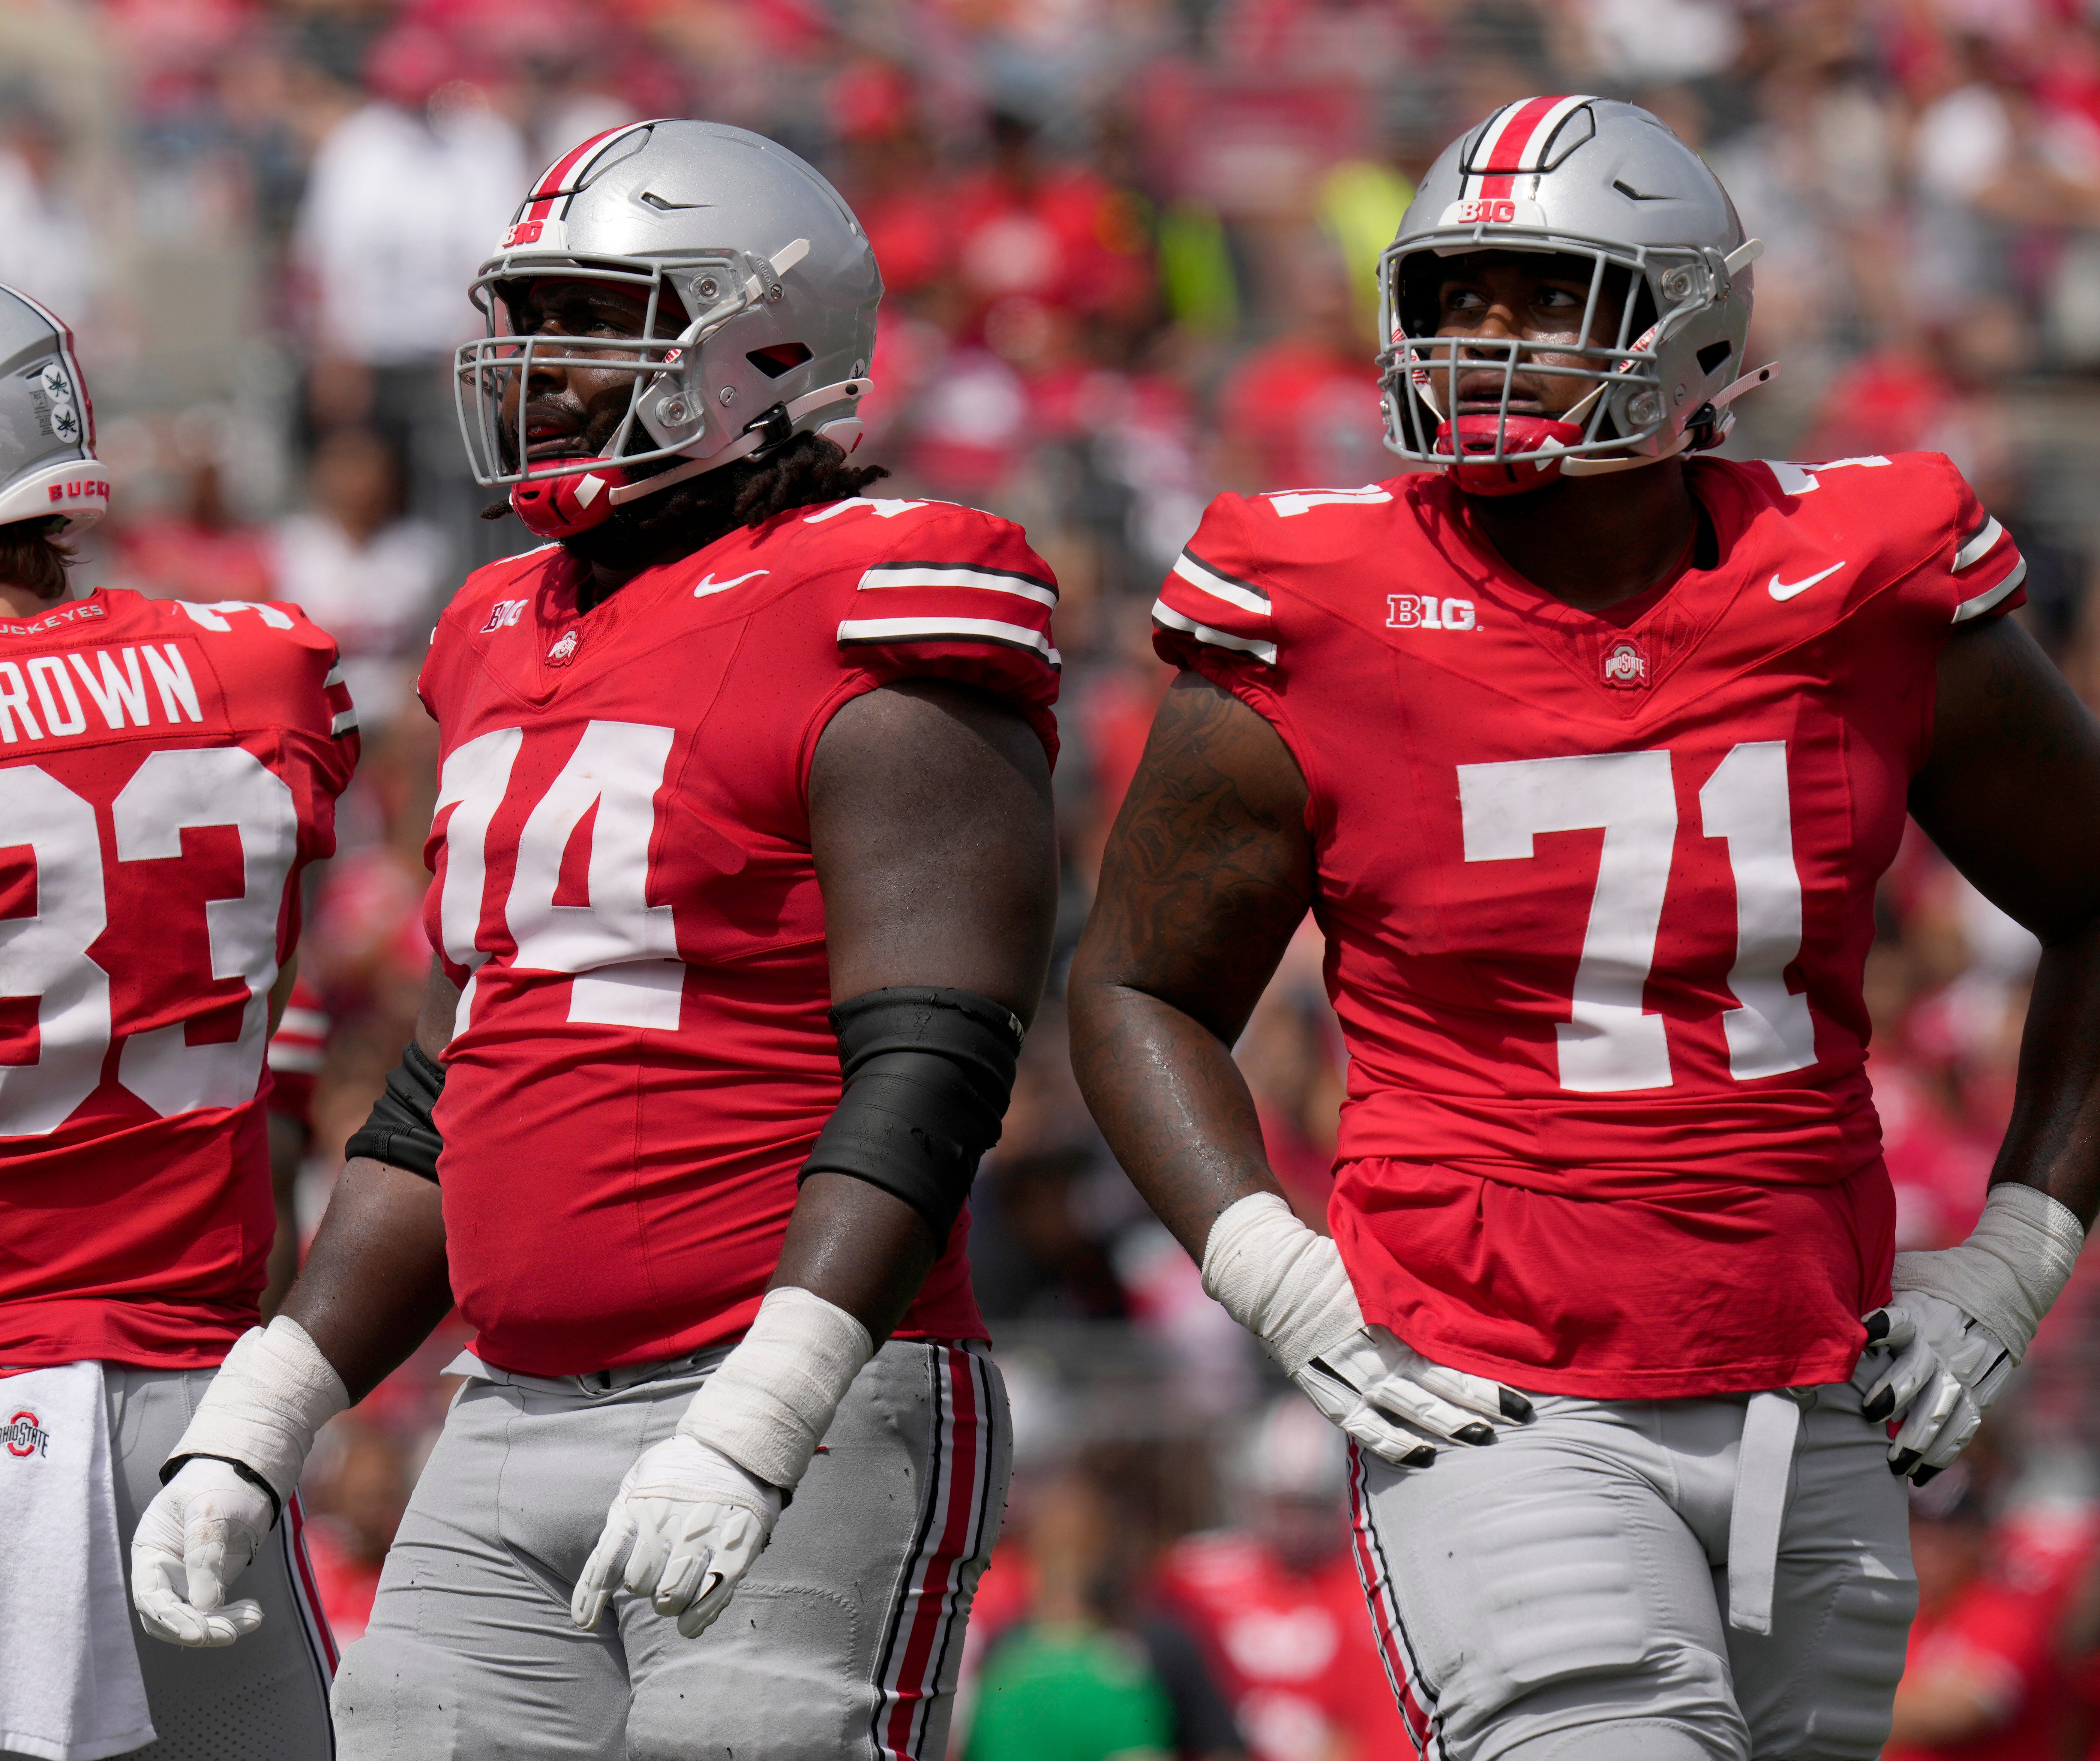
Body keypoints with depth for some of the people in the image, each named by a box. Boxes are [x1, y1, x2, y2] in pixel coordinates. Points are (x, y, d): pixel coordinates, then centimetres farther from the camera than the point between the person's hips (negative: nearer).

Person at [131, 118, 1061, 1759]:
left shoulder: (868, 631, -8)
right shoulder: (504, 649, 18)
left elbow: (925, 1079, -17)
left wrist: (747, 1436, -25)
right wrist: (249, 1431, 17)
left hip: (807, 1434, -8)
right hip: (512, 1429, 8)